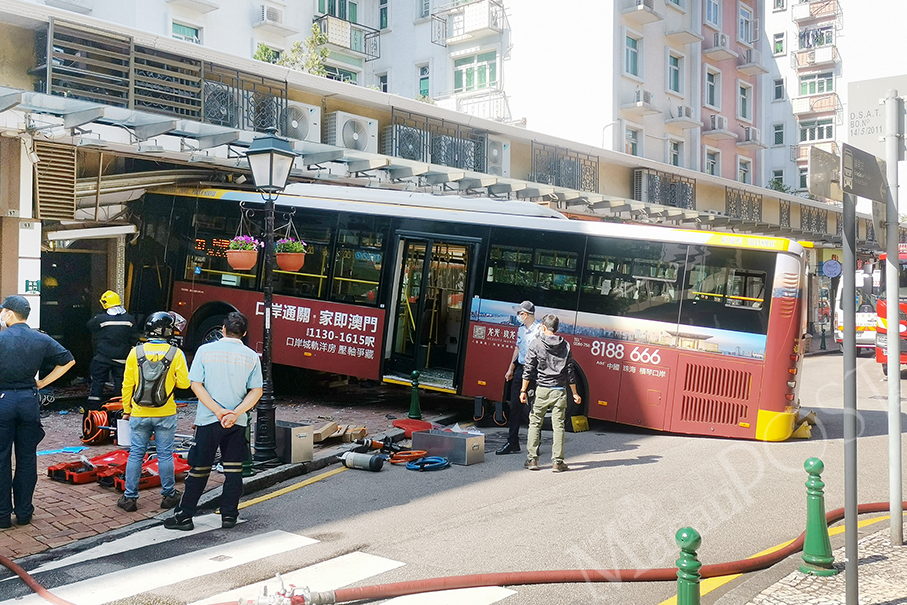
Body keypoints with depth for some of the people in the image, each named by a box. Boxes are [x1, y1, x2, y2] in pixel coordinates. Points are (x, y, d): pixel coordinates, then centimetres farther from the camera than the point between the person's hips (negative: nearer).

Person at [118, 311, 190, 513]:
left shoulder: (135, 352, -4)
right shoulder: (175, 354, -8)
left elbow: (128, 384, 0)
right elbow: (184, 383, -7)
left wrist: (127, 410, 11)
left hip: (139, 414, 1)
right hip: (165, 414, -1)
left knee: (135, 455, 9)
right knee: (165, 455, 8)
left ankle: (130, 497, 13)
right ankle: (168, 495, 18)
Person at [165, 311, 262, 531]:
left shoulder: (205, 350, -3)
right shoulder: (252, 356, 1)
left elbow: (196, 384, -8)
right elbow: (256, 391, -4)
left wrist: (218, 411, -11)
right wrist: (235, 413, -10)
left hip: (208, 420, -1)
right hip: (238, 423, 1)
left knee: (199, 469, 7)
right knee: (233, 469, 10)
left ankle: (184, 516, 13)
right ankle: (229, 515, 15)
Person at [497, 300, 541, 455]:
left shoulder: (539, 330, -12)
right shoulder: (521, 329, 13)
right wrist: (511, 369, 23)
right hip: (520, 369, 8)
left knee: (532, 409, -4)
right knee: (515, 406, 9)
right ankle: (512, 443, 16)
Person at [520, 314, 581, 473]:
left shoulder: (536, 344, -2)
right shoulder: (565, 345, 5)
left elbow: (529, 370, -4)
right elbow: (570, 371, 7)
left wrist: (523, 390, 1)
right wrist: (575, 393, 13)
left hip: (541, 389, -1)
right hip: (560, 390, 2)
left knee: (535, 423, 9)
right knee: (558, 425, 3)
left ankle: (532, 459, 8)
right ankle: (557, 462, 3)